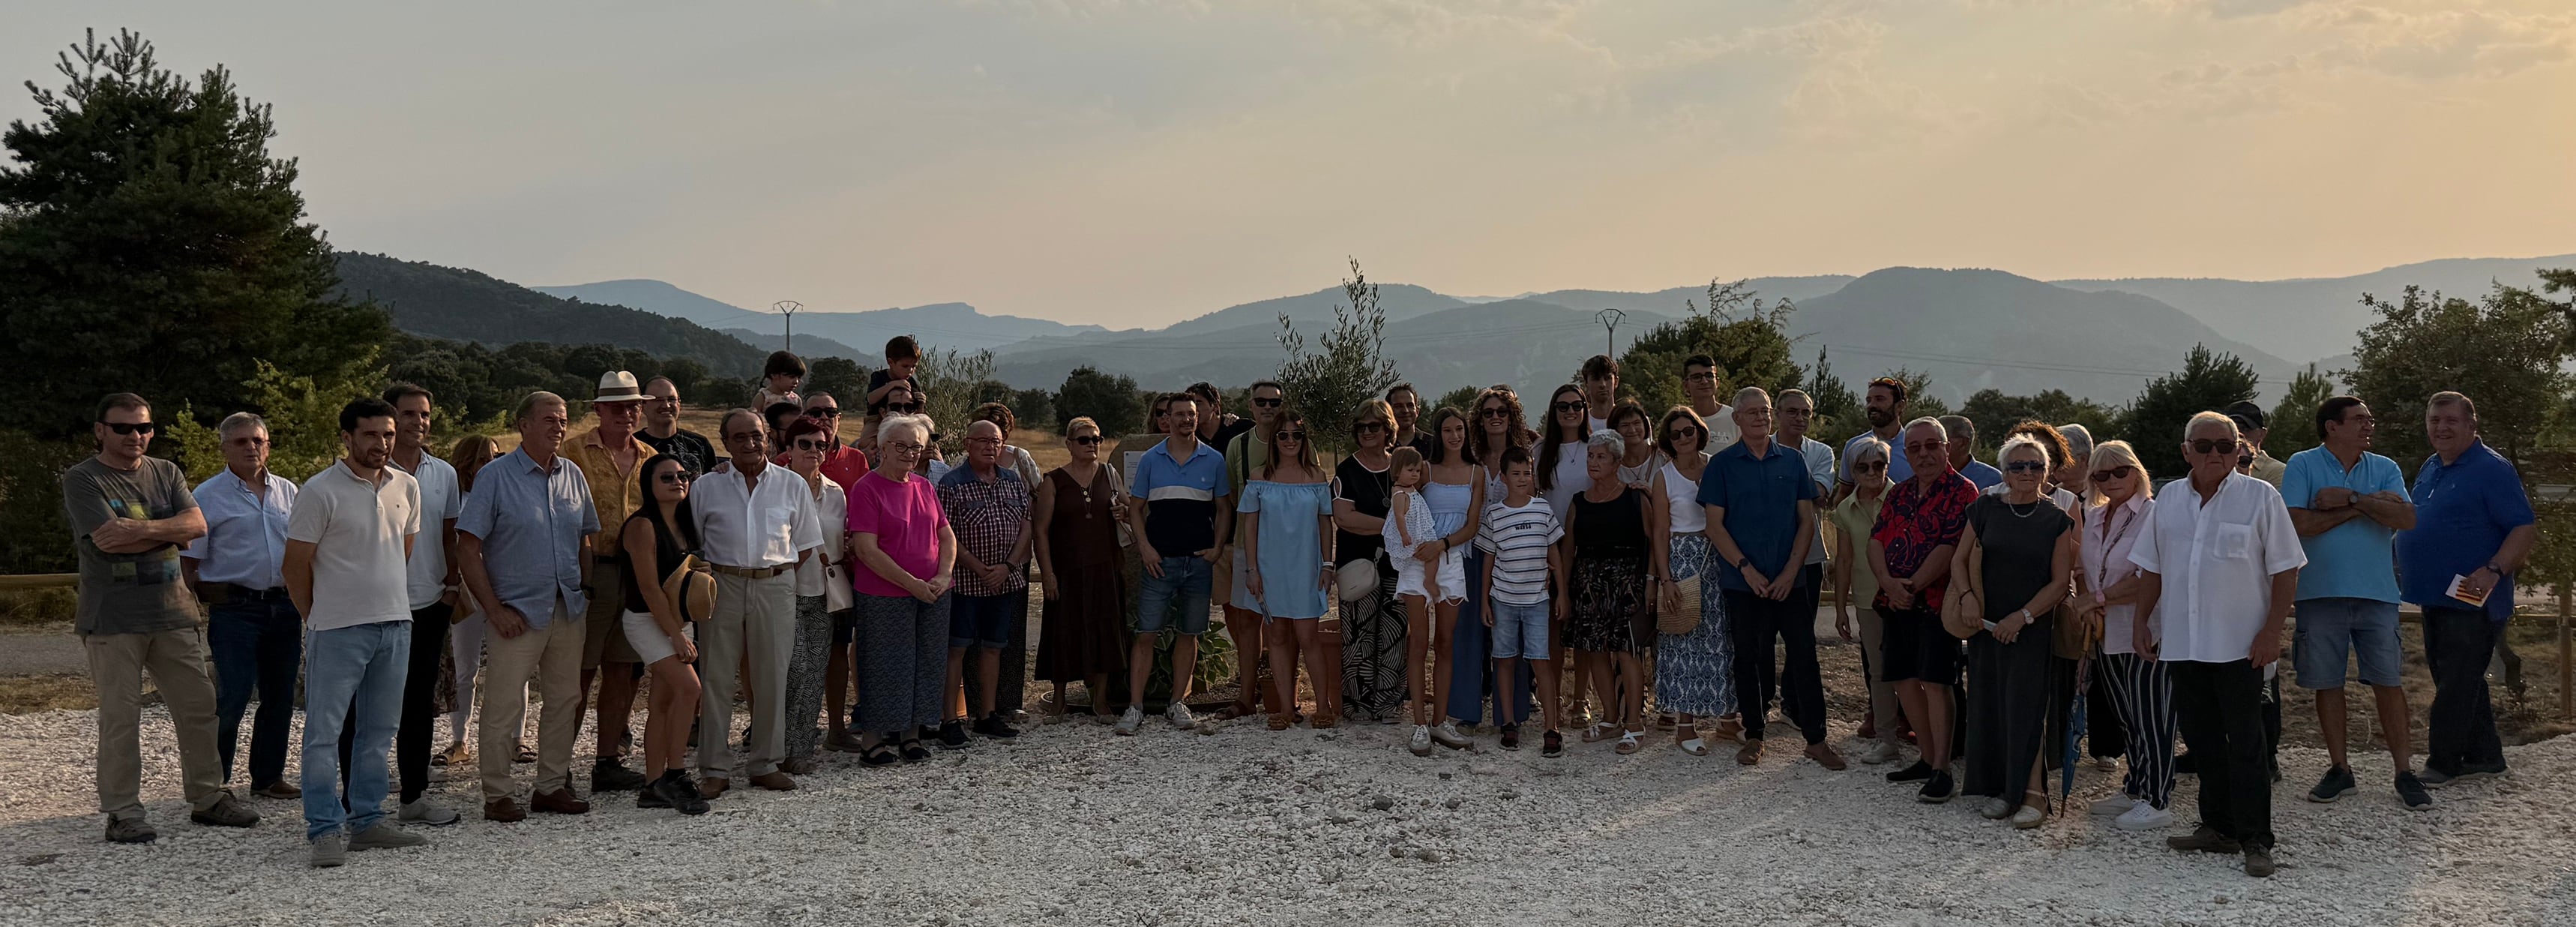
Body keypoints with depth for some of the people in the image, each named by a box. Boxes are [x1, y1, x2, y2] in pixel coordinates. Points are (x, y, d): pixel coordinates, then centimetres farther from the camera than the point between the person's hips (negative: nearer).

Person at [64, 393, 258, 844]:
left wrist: (143, 528, -14)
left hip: (173, 614, 5)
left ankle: (208, 798, 18)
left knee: (199, 707, 7)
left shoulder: (165, 473, 13)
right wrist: (169, 532, -6)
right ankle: (122, 812, 6)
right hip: (113, 618, -5)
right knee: (120, 718, -3)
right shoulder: (82, 480, -2)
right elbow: (108, 539, -16)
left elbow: (197, 525, -1)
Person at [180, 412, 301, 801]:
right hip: (235, 609, -5)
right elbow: (187, 561, -2)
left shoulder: (288, 492, 12)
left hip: (285, 606, 5)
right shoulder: (208, 496, -2)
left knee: (280, 695, 9)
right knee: (231, 697, -8)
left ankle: (268, 776, 20)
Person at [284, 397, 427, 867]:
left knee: (379, 731, 11)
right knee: (324, 731, -3)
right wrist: (318, 619, 3)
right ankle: (326, 829, 3)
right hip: (338, 630, -6)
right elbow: (296, 566, -5)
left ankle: (367, 821, 20)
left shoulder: (407, 487, 8)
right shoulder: (321, 490, -9)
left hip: (395, 624, 6)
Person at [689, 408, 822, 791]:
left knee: (772, 677, 5)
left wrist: (778, 574, 4)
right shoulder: (705, 487, 5)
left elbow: (805, 544, 11)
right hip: (722, 586, -1)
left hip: (775, 587, 1)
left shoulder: (793, 485, 7)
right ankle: (714, 769, 7)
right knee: (717, 677, 0)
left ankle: (765, 764, 17)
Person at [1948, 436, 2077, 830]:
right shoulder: (1985, 509, 4)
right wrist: (1967, 596, -9)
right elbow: (1959, 559, 9)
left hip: (2033, 628, -3)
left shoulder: (2056, 520, -1)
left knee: (2026, 706, -8)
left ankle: (2032, 793, -4)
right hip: (1986, 623, 3)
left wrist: (2022, 616, -12)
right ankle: (2001, 788, 14)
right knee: (1990, 705, 5)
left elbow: (2060, 582, -2)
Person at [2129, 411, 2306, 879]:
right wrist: (2141, 621, 12)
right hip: (2183, 642, 5)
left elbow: (2285, 570, -4)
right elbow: (2154, 568, 17)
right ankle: (2218, 827, 21)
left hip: (2240, 645, -5)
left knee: (2244, 742, -4)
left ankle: (2255, 839, 2)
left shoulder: (2260, 497, -3)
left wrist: (2272, 631, -11)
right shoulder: (2169, 499, 10)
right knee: (2200, 738, 10)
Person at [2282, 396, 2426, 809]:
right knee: (2327, 684, 5)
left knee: (2389, 682, 1)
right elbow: (2299, 523, -13)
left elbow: (2406, 518, -7)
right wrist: (2366, 506, -8)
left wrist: (2350, 498, -14)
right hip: (2320, 593, -1)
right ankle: (2340, 770, 16)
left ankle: (2405, 772, 9)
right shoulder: (2302, 466, 0)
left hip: (2377, 593, 2)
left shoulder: (2385, 469, 9)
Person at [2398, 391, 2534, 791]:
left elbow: (2525, 529, -16)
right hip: (2435, 595, 9)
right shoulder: (2429, 469, 14)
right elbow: (2415, 522, 24)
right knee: (2462, 682, 15)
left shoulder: (2492, 469, -12)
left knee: (2457, 684, -5)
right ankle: (2484, 758, 26)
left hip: (2470, 600, -9)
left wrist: (2494, 571, -27)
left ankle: (2442, 765, 0)